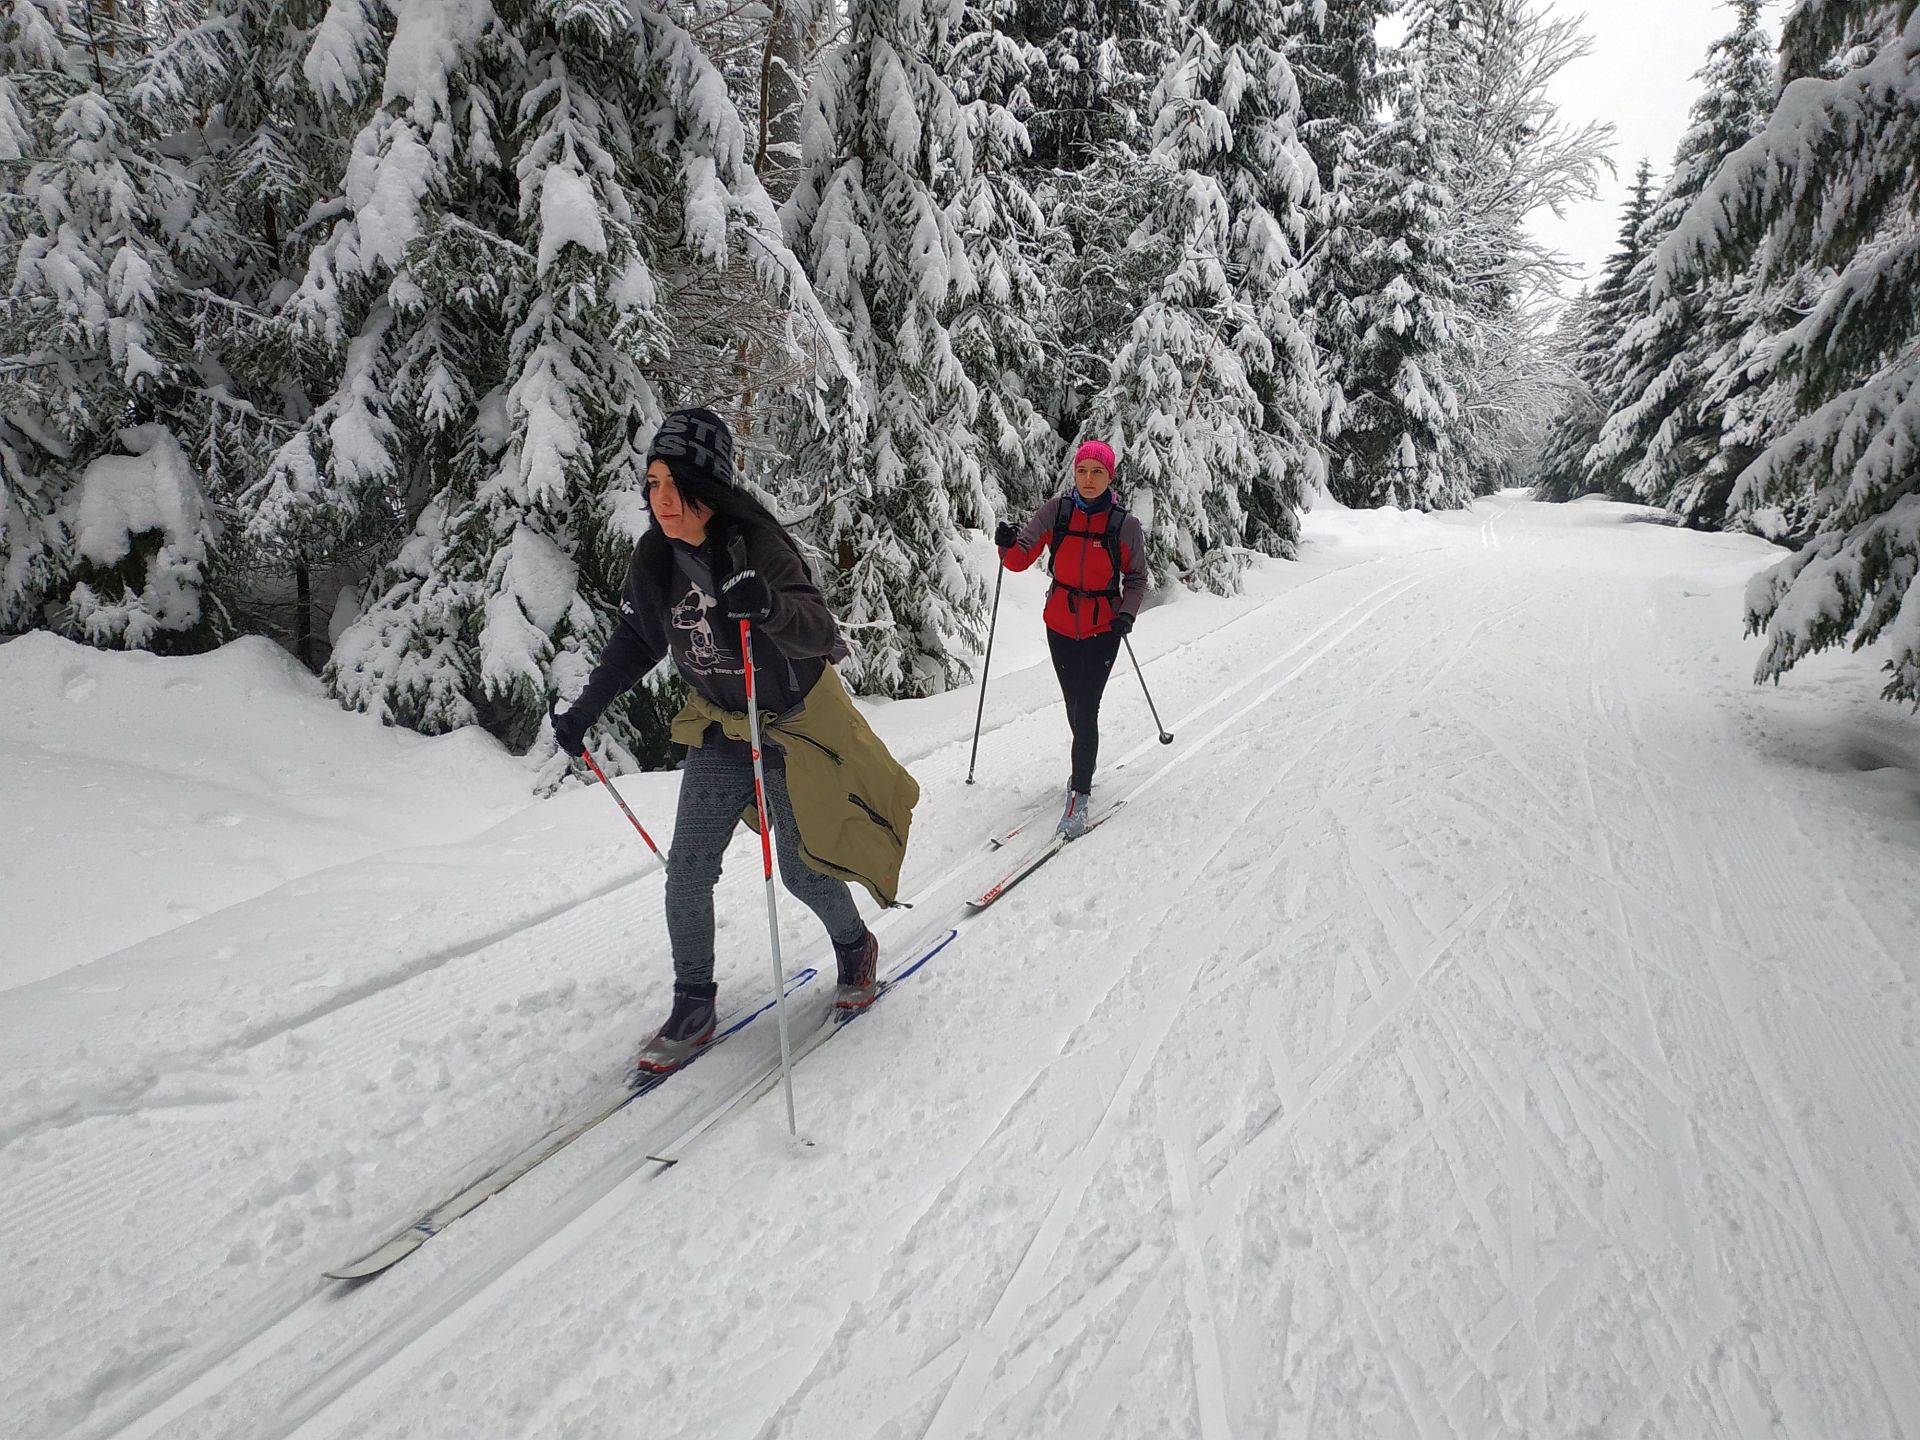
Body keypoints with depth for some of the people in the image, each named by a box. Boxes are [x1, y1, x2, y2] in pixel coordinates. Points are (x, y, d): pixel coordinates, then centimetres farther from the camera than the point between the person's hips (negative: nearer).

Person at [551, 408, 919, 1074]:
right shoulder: (655, 557, -7)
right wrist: (584, 708, 4)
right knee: (687, 873, 0)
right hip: (718, 728, 5)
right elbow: (636, 642, 9)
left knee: (802, 871, 5)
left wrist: (767, 607, -56)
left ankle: (856, 947, 36)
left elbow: (819, 636, -36)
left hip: (793, 725, -5)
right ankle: (693, 1007, 17)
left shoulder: (757, 545, -25)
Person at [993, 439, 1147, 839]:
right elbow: (1020, 559, -7)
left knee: (1085, 711, -9)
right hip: (1060, 625, 3)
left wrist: (1127, 613, -16)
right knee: (1074, 706, 17)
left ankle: (1080, 795, 0)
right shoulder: (1056, 510, -5)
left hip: (1103, 629, -3)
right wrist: (1008, 544, -29)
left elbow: (1136, 578, 2)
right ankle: (1085, 766, 41)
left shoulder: (1125, 524, -9)